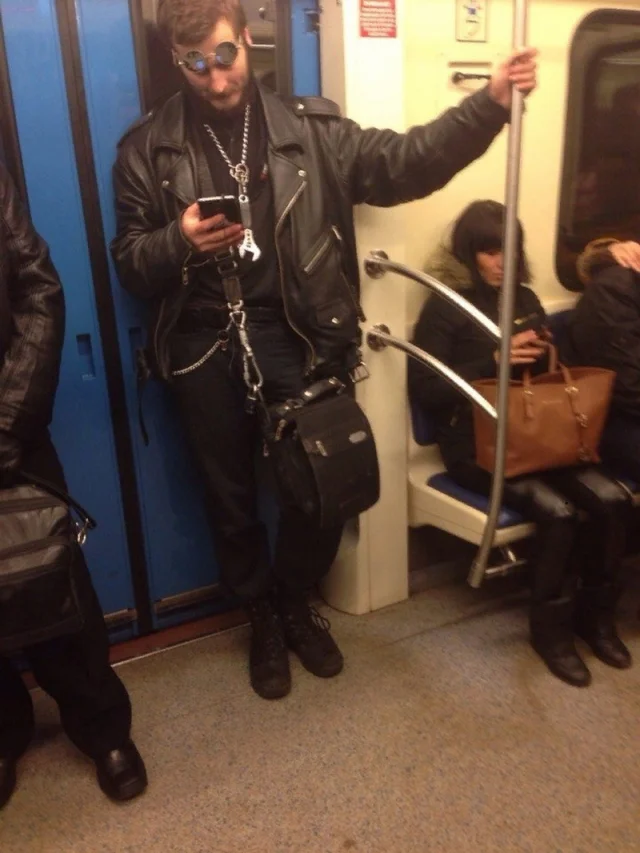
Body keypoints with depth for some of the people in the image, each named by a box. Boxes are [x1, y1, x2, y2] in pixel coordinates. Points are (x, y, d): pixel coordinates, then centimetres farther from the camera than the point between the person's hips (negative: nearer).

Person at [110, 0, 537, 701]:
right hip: (204, 345, 0)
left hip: (294, 334, 0)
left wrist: (488, 104, -16)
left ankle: (297, 605, 35)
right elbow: (129, 263, 2)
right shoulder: (148, 147, 3)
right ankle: (264, 618, 37)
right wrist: (179, 240, -18)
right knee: (231, 498, 12)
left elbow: (401, 164, -5)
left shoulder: (310, 127, 3)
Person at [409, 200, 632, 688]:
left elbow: (548, 374, 21)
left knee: (612, 499, -17)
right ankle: (551, 628, -2)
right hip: (475, 444, -5)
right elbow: (422, 390, -12)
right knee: (557, 511, -27)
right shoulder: (445, 307, -3)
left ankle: (596, 612, 6)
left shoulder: (525, 298, 14)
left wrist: (545, 355, -4)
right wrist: (495, 361, -18)